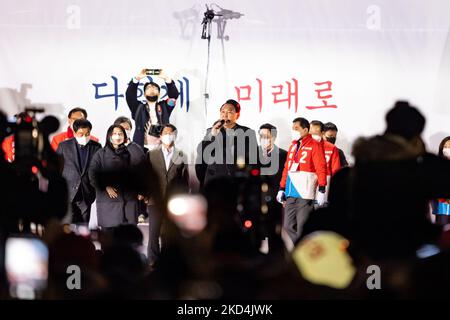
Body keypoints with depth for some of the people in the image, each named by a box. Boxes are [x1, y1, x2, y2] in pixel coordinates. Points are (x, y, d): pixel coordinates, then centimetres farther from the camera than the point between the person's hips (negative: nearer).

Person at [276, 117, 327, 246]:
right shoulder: (293, 146, 19)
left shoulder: (314, 145, -3)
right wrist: (282, 188, 19)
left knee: (301, 228, -6)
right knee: (288, 226, 4)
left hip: (305, 193, -7)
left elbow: (321, 168, -8)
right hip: (291, 193, 7)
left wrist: (321, 190, -14)